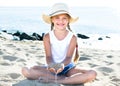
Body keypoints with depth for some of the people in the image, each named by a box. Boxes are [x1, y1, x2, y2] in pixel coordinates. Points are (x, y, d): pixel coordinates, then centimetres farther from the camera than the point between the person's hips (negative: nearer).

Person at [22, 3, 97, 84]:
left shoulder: (72, 37, -6)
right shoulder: (47, 37, -4)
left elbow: (69, 57, -14)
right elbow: (48, 56, -11)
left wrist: (63, 65, -37)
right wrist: (50, 65, -35)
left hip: (68, 67, 0)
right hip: (52, 68, 1)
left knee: (92, 74, -27)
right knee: (25, 71, -26)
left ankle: (54, 80, -28)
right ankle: (64, 78, -24)